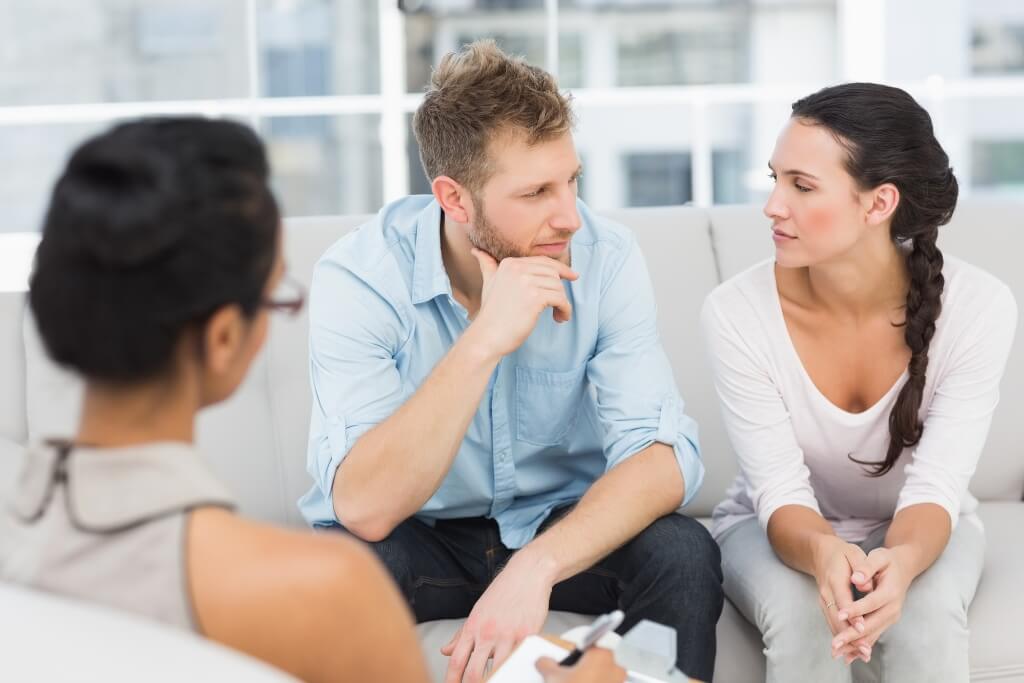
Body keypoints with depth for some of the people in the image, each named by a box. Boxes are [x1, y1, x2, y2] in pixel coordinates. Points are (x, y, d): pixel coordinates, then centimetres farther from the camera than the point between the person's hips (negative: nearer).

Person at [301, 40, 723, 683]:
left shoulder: (607, 257, -16)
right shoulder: (359, 275, -22)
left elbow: (663, 456, -22)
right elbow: (364, 509, -31)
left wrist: (536, 566, -39)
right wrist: (483, 345, -39)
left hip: (560, 527, 2)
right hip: (416, 538, -2)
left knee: (684, 556, -26)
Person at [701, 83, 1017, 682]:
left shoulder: (980, 307, -23)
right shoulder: (738, 311, -24)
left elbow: (935, 488, -25)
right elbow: (780, 493, -23)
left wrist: (901, 561, -48)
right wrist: (824, 553, -46)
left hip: (915, 528, 1)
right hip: (783, 528, 0)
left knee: (926, 613, -32)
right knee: (802, 615, -32)